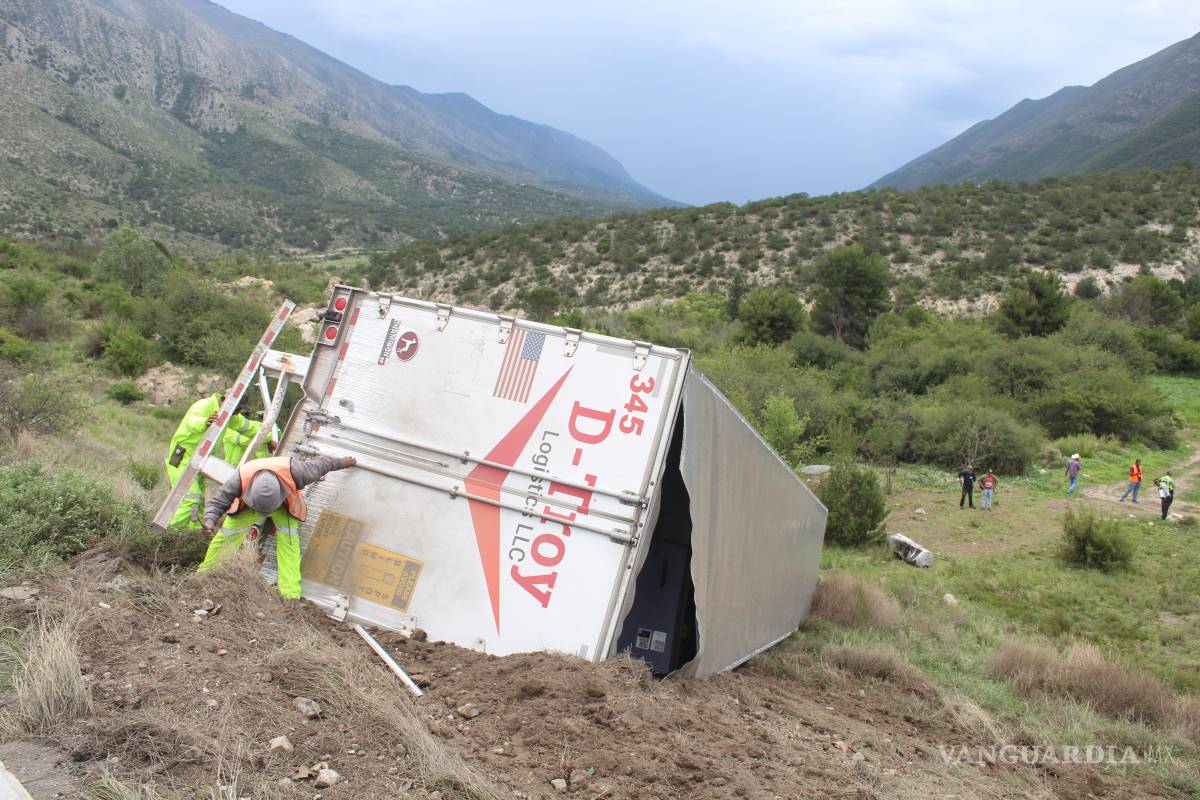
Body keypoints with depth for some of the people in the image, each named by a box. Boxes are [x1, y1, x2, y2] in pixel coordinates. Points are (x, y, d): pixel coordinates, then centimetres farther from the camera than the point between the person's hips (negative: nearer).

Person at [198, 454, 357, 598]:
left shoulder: (292, 472, -42)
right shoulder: (240, 478, -41)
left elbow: (320, 463, -23)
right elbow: (217, 502, -29)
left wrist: (341, 462, -6)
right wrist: (210, 521, -50)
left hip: (284, 505, -1)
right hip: (248, 505, 1)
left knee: (289, 539, -19)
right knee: (227, 532, -10)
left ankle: (291, 595, -20)